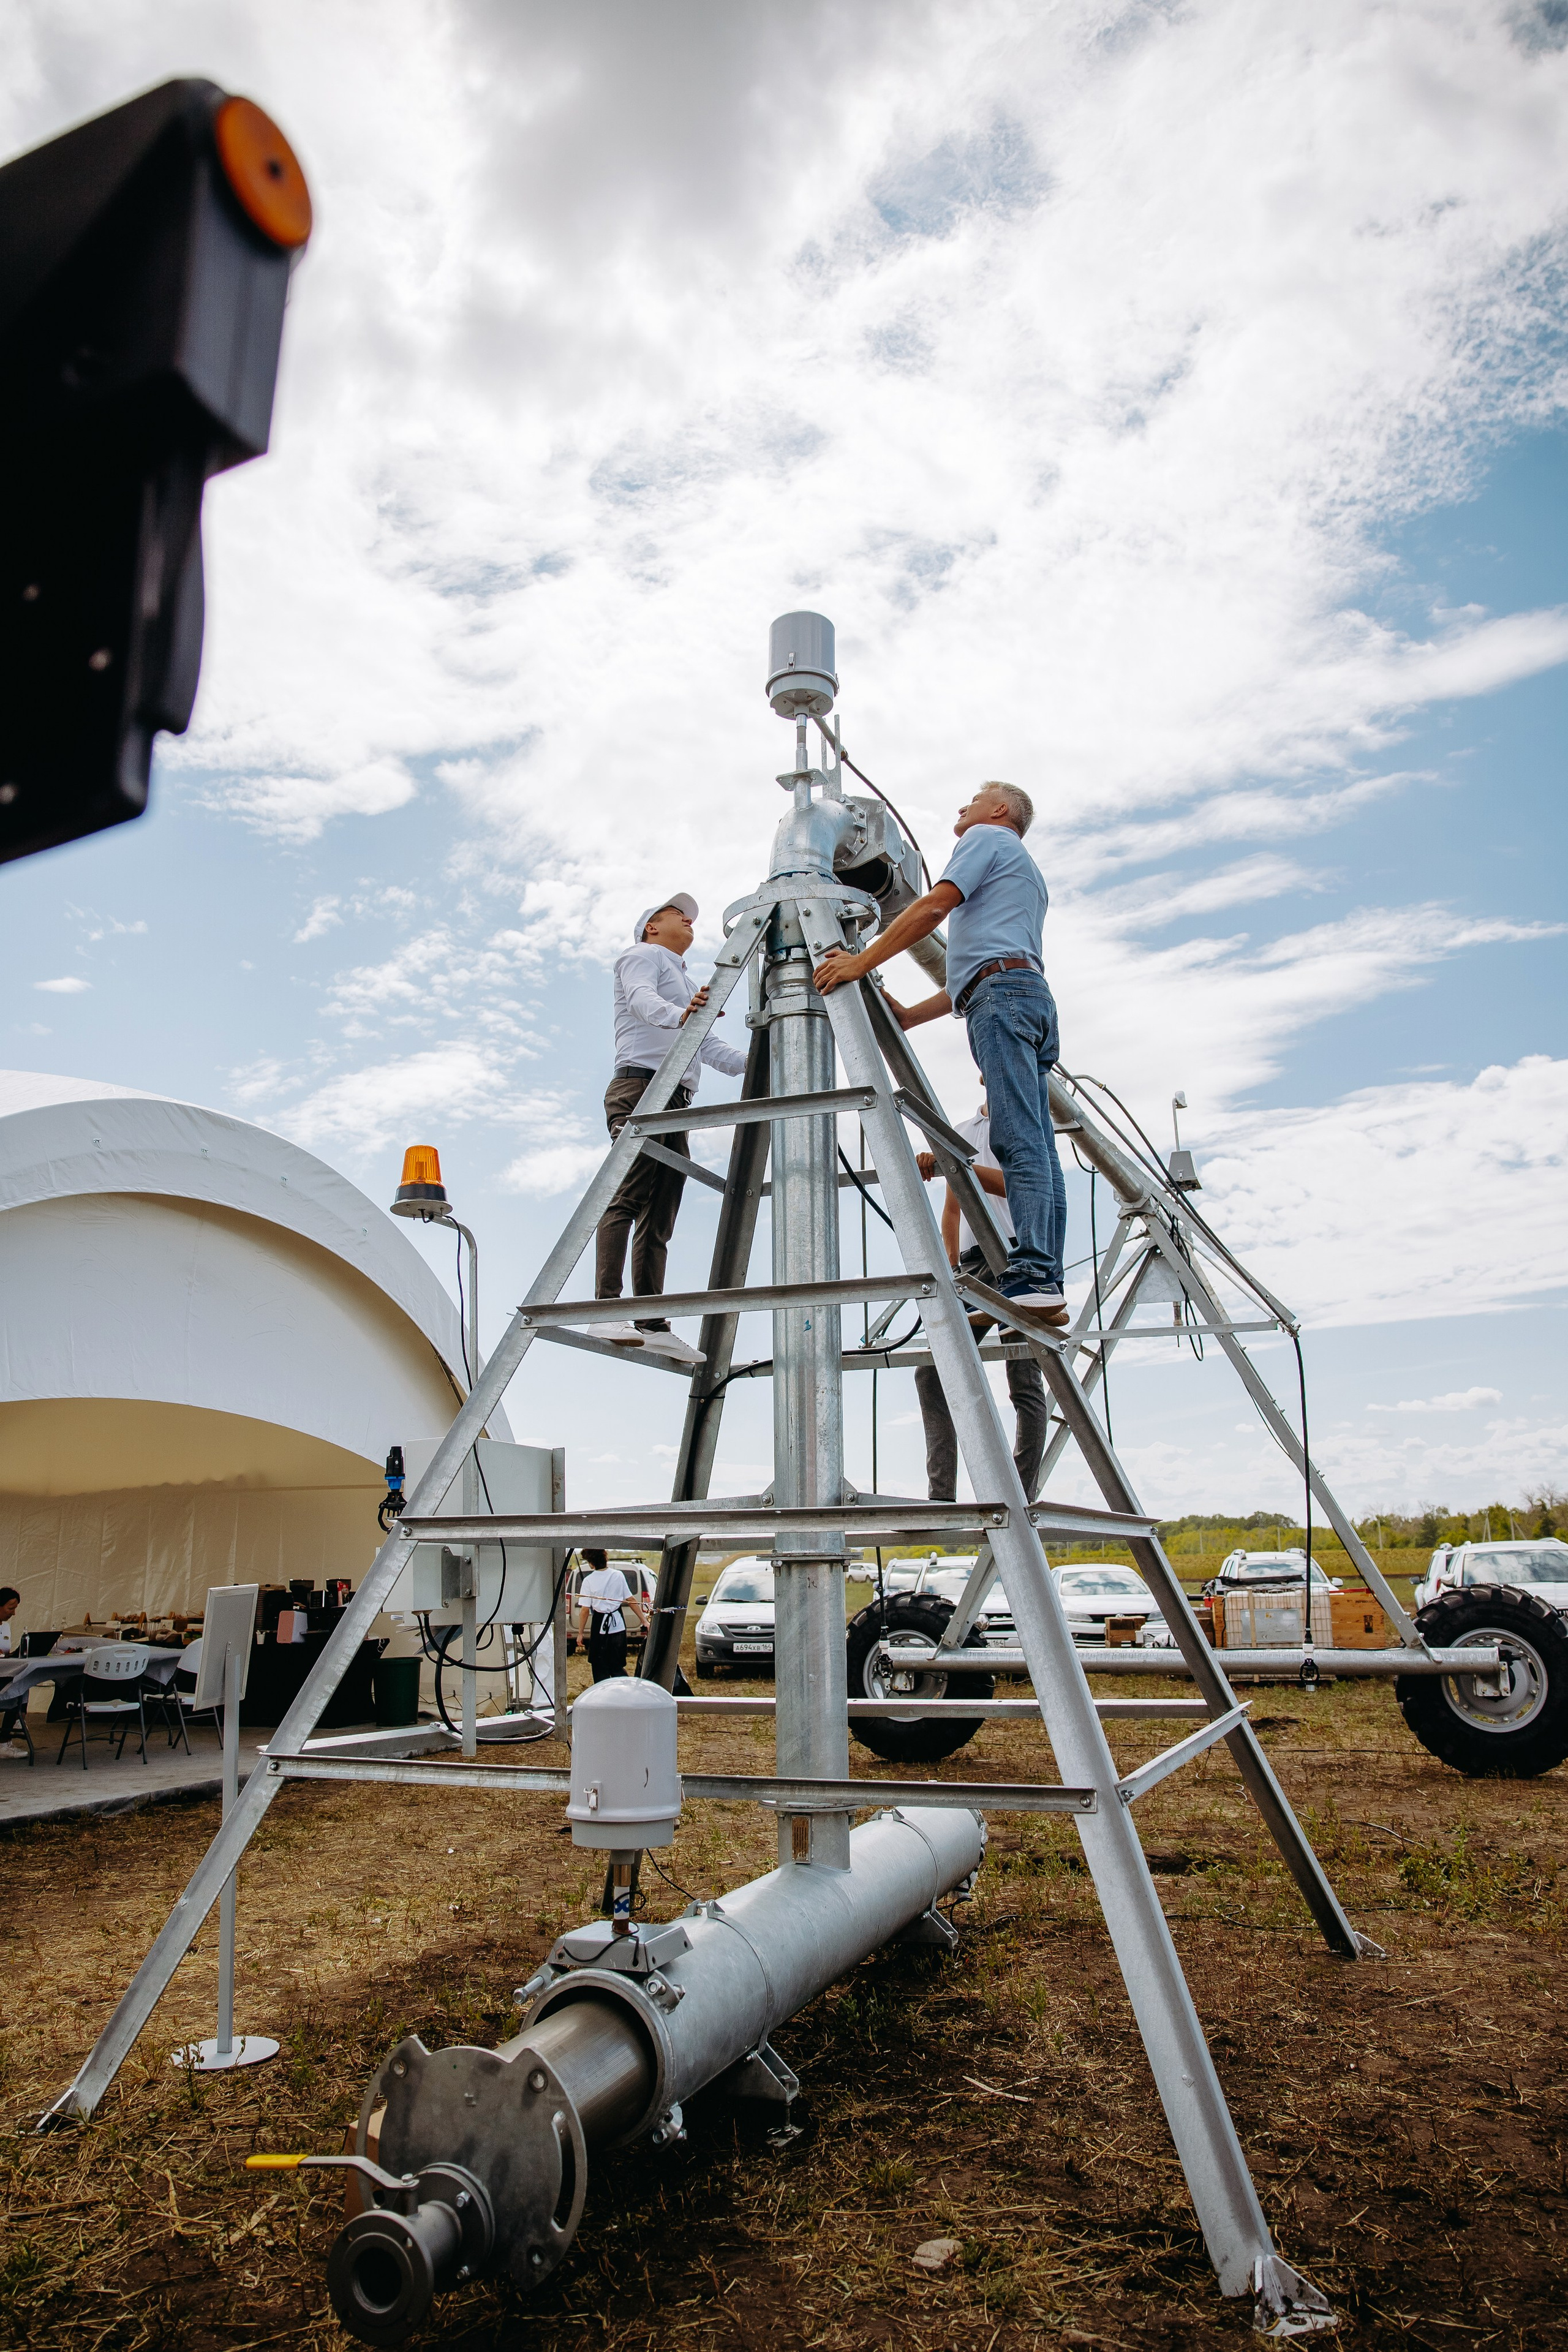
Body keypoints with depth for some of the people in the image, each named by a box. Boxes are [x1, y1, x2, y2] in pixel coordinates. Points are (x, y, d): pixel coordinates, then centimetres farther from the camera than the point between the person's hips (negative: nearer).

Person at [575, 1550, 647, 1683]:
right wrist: (644, 1621, 7)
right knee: (617, 1667, 16)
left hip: (600, 1626, -4)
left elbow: (585, 1610, -11)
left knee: (600, 1669, 11)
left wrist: (581, 1633, -2)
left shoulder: (589, 1581, -12)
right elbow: (631, 1600, 1)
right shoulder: (618, 1575, -2)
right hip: (618, 1625, 4)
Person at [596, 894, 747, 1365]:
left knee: (659, 1219, -1)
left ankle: (652, 1325, -5)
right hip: (642, 1083, -8)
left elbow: (708, 1046, 31)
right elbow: (641, 998, -10)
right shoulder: (644, 955, 12)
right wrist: (677, 1014, -32)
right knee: (628, 1198, -20)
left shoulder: (685, 982, 36)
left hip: (676, 1099, 8)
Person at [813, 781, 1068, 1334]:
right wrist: (912, 1015, 27)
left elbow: (934, 906, -7)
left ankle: (1033, 1280, -29)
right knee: (1035, 1147, -2)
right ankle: (1045, 1288, -7)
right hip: (1034, 996, 9)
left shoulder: (987, 838, 10)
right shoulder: (1027, 872, 37)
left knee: (1020, 1142, -20)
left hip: (1002, 997, -9)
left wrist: (862, 961, -10)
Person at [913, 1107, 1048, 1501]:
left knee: (1025, 1383, -7)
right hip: (973, 1262, 6)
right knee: (931, 1370, -6)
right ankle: (941, 1497, -6)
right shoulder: (961, 1131, 24)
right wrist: (951, 1265, 11)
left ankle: (1023, 1499, -5)